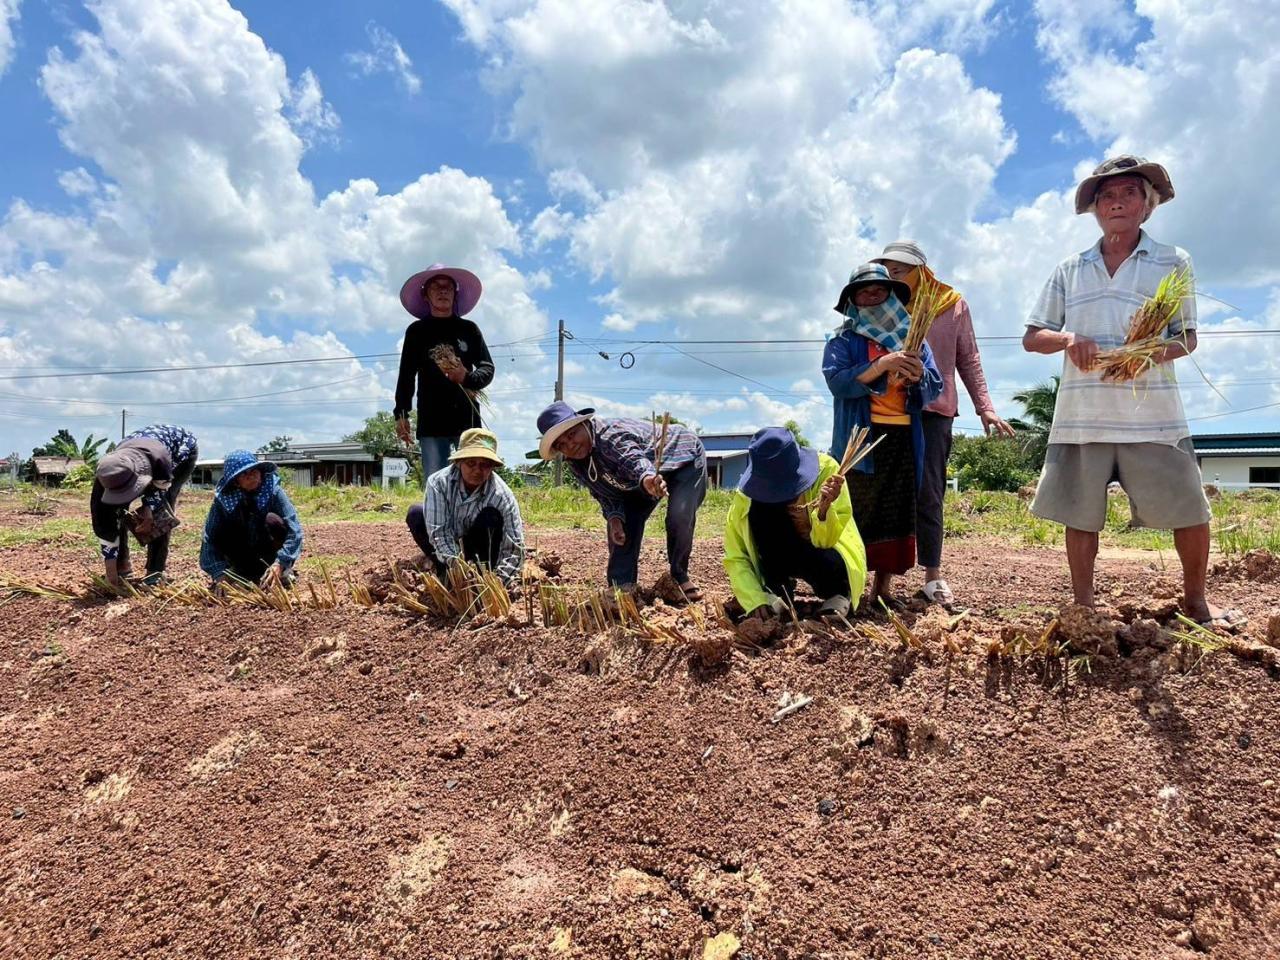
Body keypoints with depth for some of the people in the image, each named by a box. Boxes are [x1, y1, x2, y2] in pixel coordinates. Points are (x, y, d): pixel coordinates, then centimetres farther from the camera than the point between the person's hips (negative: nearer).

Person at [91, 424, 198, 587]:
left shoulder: (158, 458, -47)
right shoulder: (108, 475, -34)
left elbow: (161, 487, -20)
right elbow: (103, 523, -26)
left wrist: (148, 510, -33)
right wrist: (110, 566, -26)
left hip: (182, 451, -4)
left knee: (160, 512, -19)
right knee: (114, 511, -9)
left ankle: (155, 572, -10)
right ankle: (122, 567, 6)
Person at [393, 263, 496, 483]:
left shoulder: (469, 329, 12)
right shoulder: (417, 331, 12)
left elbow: (488, 368, 9)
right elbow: (406, 375, 9)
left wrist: (468, 378, -12)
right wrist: (401, 413, 0)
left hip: (468, 418, 0)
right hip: (431, 422, 0)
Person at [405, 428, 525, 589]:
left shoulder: (503, 496, -27)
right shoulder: (439, 482, -25)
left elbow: (514, 546, -28)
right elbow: (438, 530, -30)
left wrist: (503, 578, -43)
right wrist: (454, 562, -45)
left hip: (477, 550, -1)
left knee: (491, 516, -30)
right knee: (416, 514, -23)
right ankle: (444, 571, -12)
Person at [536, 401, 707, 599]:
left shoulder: (611, 435, -40)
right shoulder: (576, 464, -14)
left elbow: (633, 458, -61)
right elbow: (606, 493, -6)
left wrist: (647, 478, -84)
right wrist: (614, 517, -26)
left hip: (684, 457, -7)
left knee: (680, 516, -25)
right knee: (622, 521, -8)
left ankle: (680, 576, -1)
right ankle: (621, 586, -1)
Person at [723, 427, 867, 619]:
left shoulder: (826, 469, -26)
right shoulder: (747, 495, -22)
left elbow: (825, 541, -27)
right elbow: (735, 557, -17)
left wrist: (824, 509, -47)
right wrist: (757, 599, -29)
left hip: (830, 552, -2)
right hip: (783, 558, 2)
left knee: (827, 562, -38)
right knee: (758, 509, -28)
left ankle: (838, 594, -2)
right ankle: (779, 594, -9)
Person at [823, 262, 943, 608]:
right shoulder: (844, 340, 5)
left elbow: (935, 387, 10)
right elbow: (837, 382, -12)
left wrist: (918, 377, -13)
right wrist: (883, 364, -22)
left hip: (904, 438, 4)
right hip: (859, 439, -4)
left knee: (897, 515, 4)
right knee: (857, 515, -6)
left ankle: (883, 588, 11)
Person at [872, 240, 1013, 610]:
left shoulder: (953, 304, 5)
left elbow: (968, 360, 7)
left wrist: (985, 407, -1)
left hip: (934, 410, -1)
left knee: (928, 495, -2)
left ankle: (932, 575, 4)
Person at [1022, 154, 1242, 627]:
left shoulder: (1173, 263, 9)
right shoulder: (1069, 270, 12)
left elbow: (1188, 337, 10)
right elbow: (1031, 337, 11)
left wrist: (1162, 350, -13)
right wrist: (1067, 339, -10)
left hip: (1152, 412, -1)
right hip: (1081, 414, 1)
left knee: (1190, 511, 1)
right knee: (1080, 514, 5)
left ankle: (1195, 599, 23)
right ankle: (1083, 608, 17)